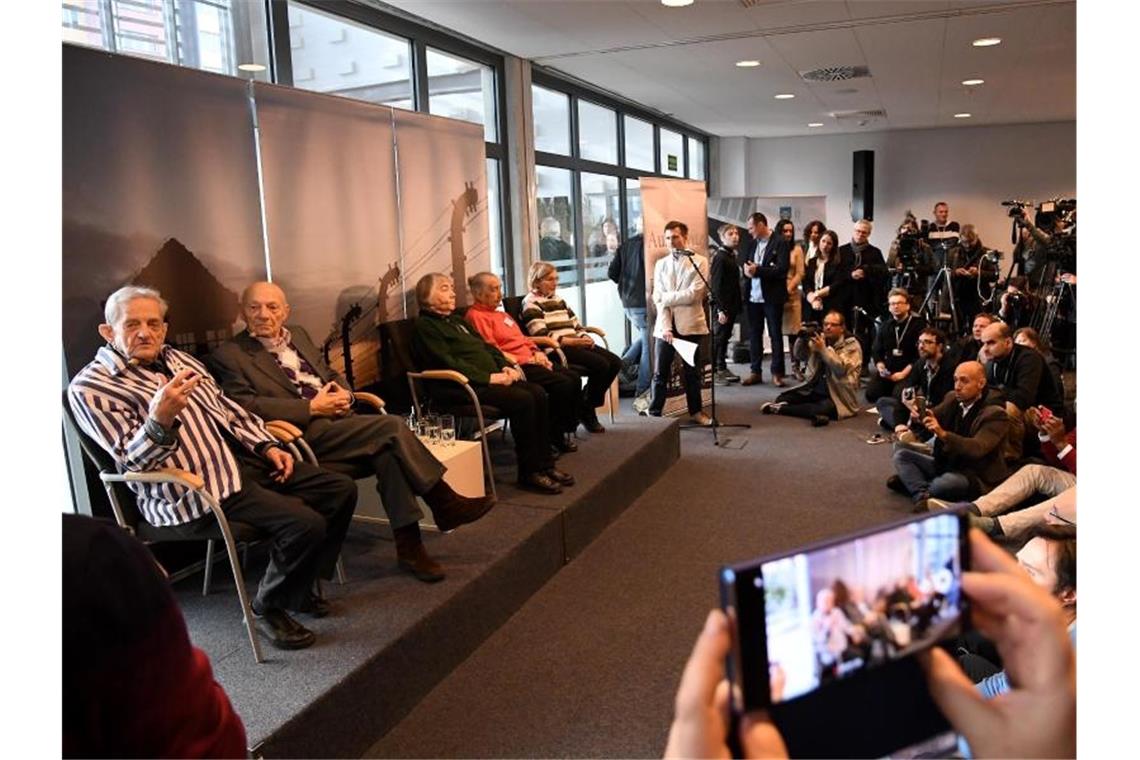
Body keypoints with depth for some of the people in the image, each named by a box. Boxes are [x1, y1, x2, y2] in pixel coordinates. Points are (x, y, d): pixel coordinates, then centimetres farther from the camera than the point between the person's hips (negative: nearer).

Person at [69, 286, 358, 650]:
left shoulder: (177, 359, 18)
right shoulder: (89, 388, -6)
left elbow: (229, 409, 21)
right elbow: (134, 461, -14)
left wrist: (266, 445, 6)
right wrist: (160, 419, -34)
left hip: (242, 460, 9)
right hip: (193, 493, -8)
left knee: (341, 489, 1)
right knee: (304, 522, -25)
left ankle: (298, 588, 19)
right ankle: (267, 607, 3)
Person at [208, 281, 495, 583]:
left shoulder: (298, 334, 21)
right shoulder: (228, 355, 1)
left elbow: (331, 374, 27)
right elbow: (246, 406, -12)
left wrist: (344, 394, 2)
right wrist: (311, 407, -17)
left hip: (339, 418, 7)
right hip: (304, 434, -7)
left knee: (388, 451, -25)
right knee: (392, 426, -24)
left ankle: (409, 546, -17)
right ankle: (445, 503, -12)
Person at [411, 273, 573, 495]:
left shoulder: (457, 320, 25)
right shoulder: (425, 326, -3)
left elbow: (487, 346, 23)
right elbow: (449, 363, -14)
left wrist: (506, 367, 3)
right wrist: (490, 377, -18)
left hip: (492, 377, 9)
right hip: (467, 386, -9)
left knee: (538, 393, -12)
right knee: (522, 399, -26)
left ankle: (545, 464, -6)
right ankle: (529, 473, -16)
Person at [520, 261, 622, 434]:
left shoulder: (559, 301, 26)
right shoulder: (531, 303, -1)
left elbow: (577, 325, 23)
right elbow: (541, 336, -15)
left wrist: (584, 337, -1)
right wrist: (570, 341, -21)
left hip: (575, 345, 9)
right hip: (556, 350, -9)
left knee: (615, 362, -7)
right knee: (601, 364, -25)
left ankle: (588, 406, 1)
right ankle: (586, 410, -8)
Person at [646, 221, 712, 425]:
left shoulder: (699, 262, 1)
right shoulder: (660, 264, 10)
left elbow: (694, 295, -10)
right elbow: (658, 299, 1)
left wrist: (667, 297, -5)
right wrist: (666, 327, -10)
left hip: (690, 324, -1)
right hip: (666, 325, 2)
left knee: (692, 371, 10)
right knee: (660, 373, 0)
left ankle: (695, 411, 24)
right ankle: (654, 413, 10)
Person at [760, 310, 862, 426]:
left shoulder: (852, 345, -5)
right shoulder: (820, 339, 9)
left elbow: (841, 369, -21)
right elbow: (799, 355, 2)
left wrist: (823, 349, -25)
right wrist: (803, 338, -16)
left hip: (838, 396, -5)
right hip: (814, 389, 5)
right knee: (782, 398, -10)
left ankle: (779, 408, -25)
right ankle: (816, 414, -15)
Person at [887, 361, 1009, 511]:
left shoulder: (995, 414, -17)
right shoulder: (952, 399, 4)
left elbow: (977, 448, -31)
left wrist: (943, 433, -44)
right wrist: (918, 418, -21)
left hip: (975, 477, -7)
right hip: (944, 465, 7)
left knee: (946, 482, -39)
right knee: (900, 453, -5)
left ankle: (911, 482, -9)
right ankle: (924, 495, -24)